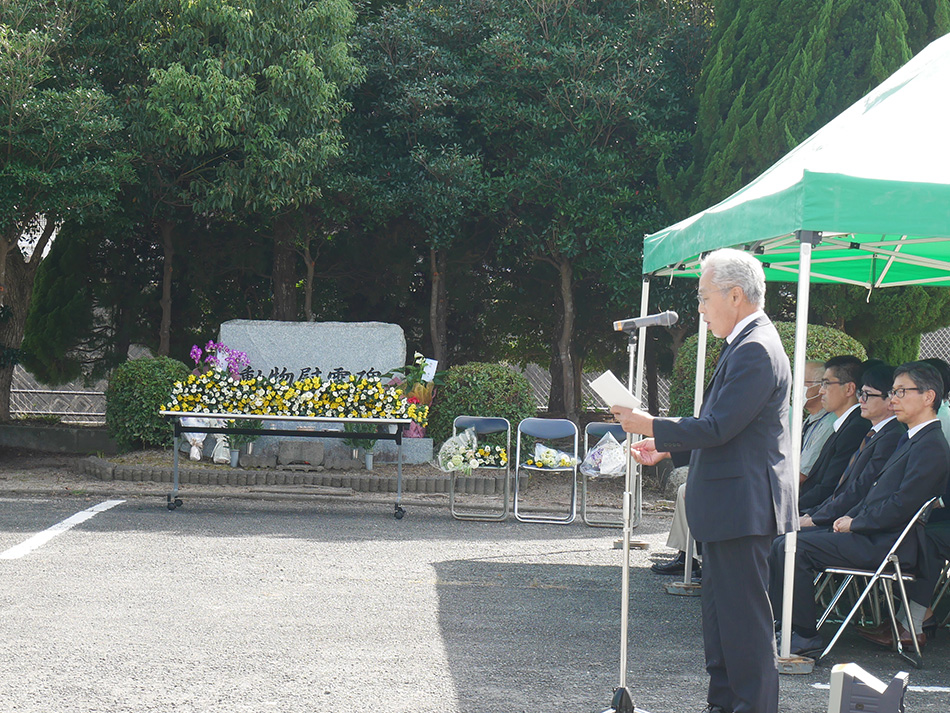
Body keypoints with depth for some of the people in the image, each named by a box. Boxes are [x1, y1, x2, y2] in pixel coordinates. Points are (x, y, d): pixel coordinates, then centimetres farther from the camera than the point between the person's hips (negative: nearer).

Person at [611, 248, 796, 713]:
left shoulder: (755, 350, -18)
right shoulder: (746, 344, 16)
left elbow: (718, 428, -22)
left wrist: (651, 426, -12)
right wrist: (667, 449, 18)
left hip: (742, 507, -11)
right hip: (727, 507, 11)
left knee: (745, 619, -6)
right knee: (720, 614, 17)